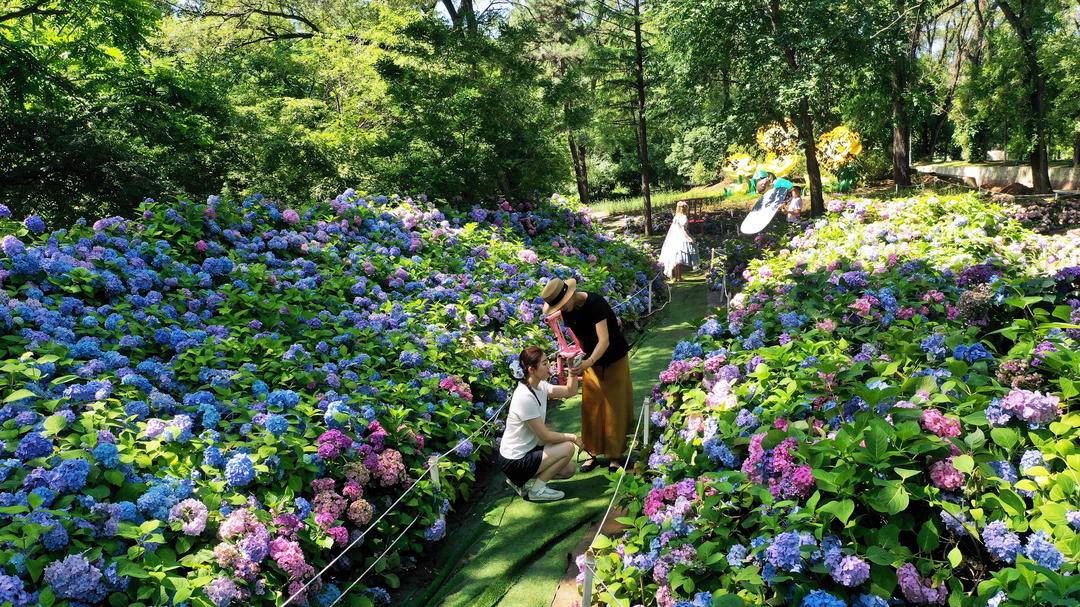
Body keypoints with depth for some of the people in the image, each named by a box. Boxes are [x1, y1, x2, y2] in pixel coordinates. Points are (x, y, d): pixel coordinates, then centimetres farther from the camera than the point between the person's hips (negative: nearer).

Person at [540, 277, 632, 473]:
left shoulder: (595, 304, -31)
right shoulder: (567, 309, -10)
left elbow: (604, 341, -36)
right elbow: (576, 337, 1)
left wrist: (587, 363, -49)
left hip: (614, 360, -5)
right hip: (591, 361, 6)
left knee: (614, 409, 1)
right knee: (591, 409, 6)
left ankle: (615, 455, 11)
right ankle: (594, 453, 16)